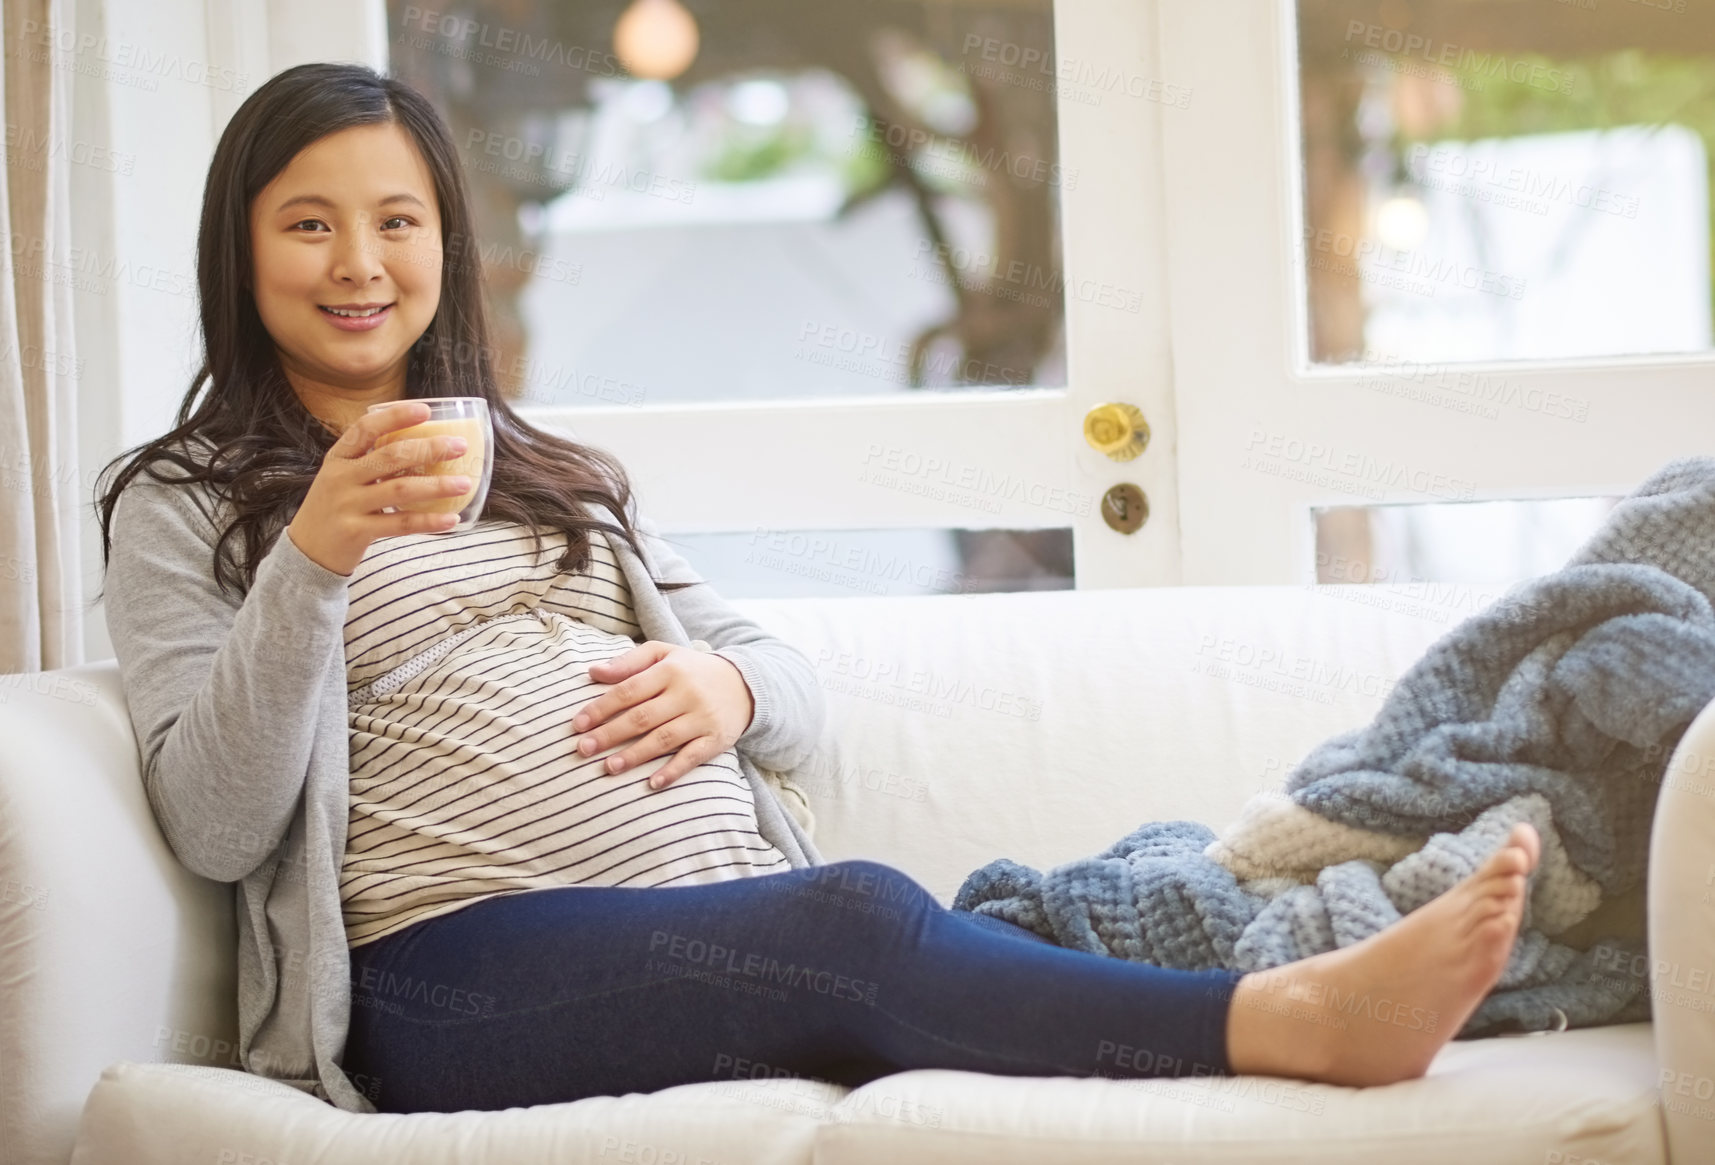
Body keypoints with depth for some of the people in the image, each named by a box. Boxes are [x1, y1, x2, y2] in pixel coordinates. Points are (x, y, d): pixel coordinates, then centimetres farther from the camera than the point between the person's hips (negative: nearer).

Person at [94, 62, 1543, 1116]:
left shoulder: (549, 473, 29)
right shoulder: (182, 508, 14)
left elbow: (797, 690, 27)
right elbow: (215, 827, 0)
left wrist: (728, 686, 2)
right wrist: (313, 560, -13)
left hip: (733, 934, 5)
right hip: (458, 971, -5)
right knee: (855, 914, -36)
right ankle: (1300, 1020, -53)